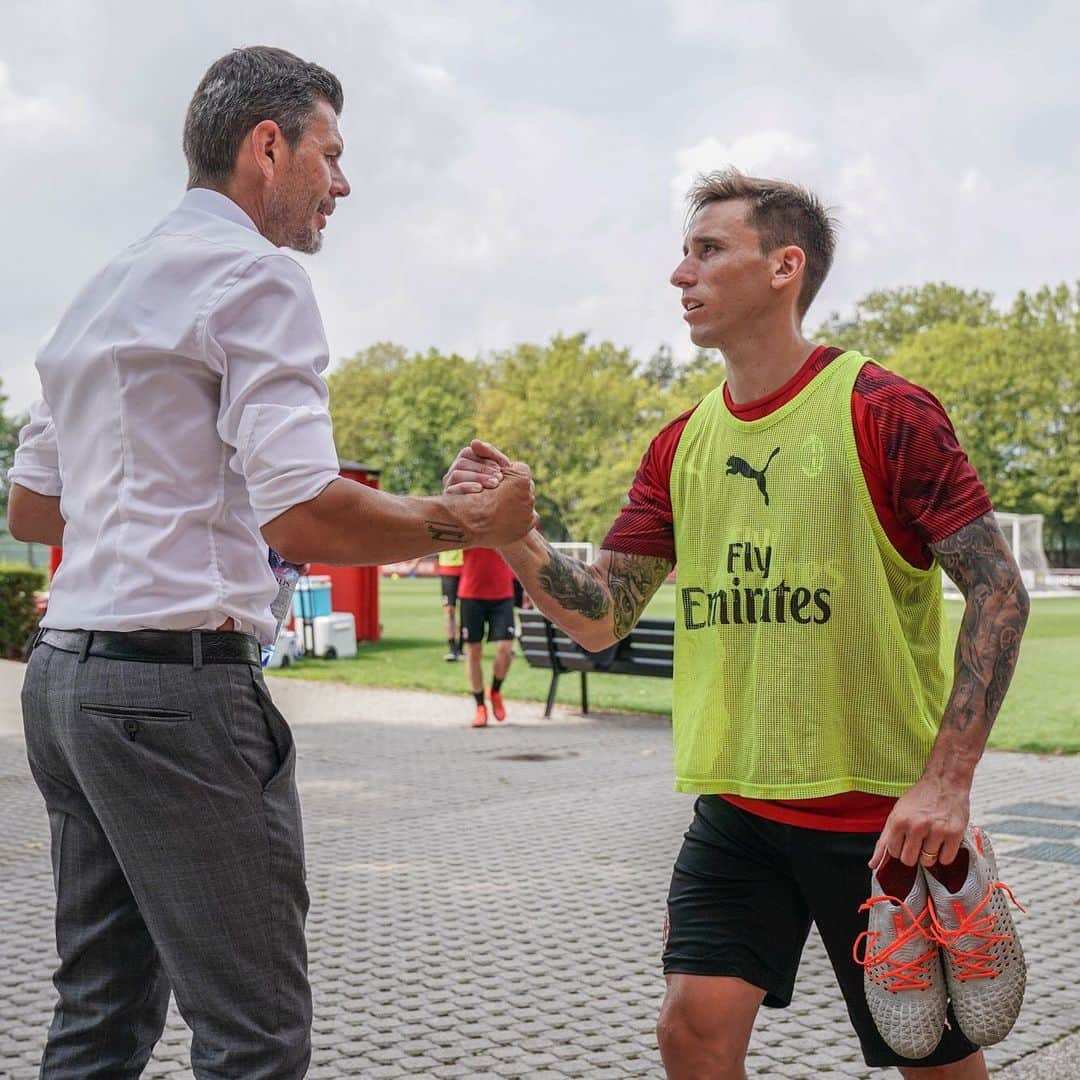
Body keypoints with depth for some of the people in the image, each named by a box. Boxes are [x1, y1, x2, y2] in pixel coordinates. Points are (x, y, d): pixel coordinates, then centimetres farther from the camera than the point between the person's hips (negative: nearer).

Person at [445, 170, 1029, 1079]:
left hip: (885, 811, -4)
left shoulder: (884, 412, -11)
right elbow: (600, 618, 5)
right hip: (738, 807, 4)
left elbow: (999, 592, -13)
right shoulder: (680, 447, 5)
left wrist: (947, 781, -20)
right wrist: (512, 533, -13)